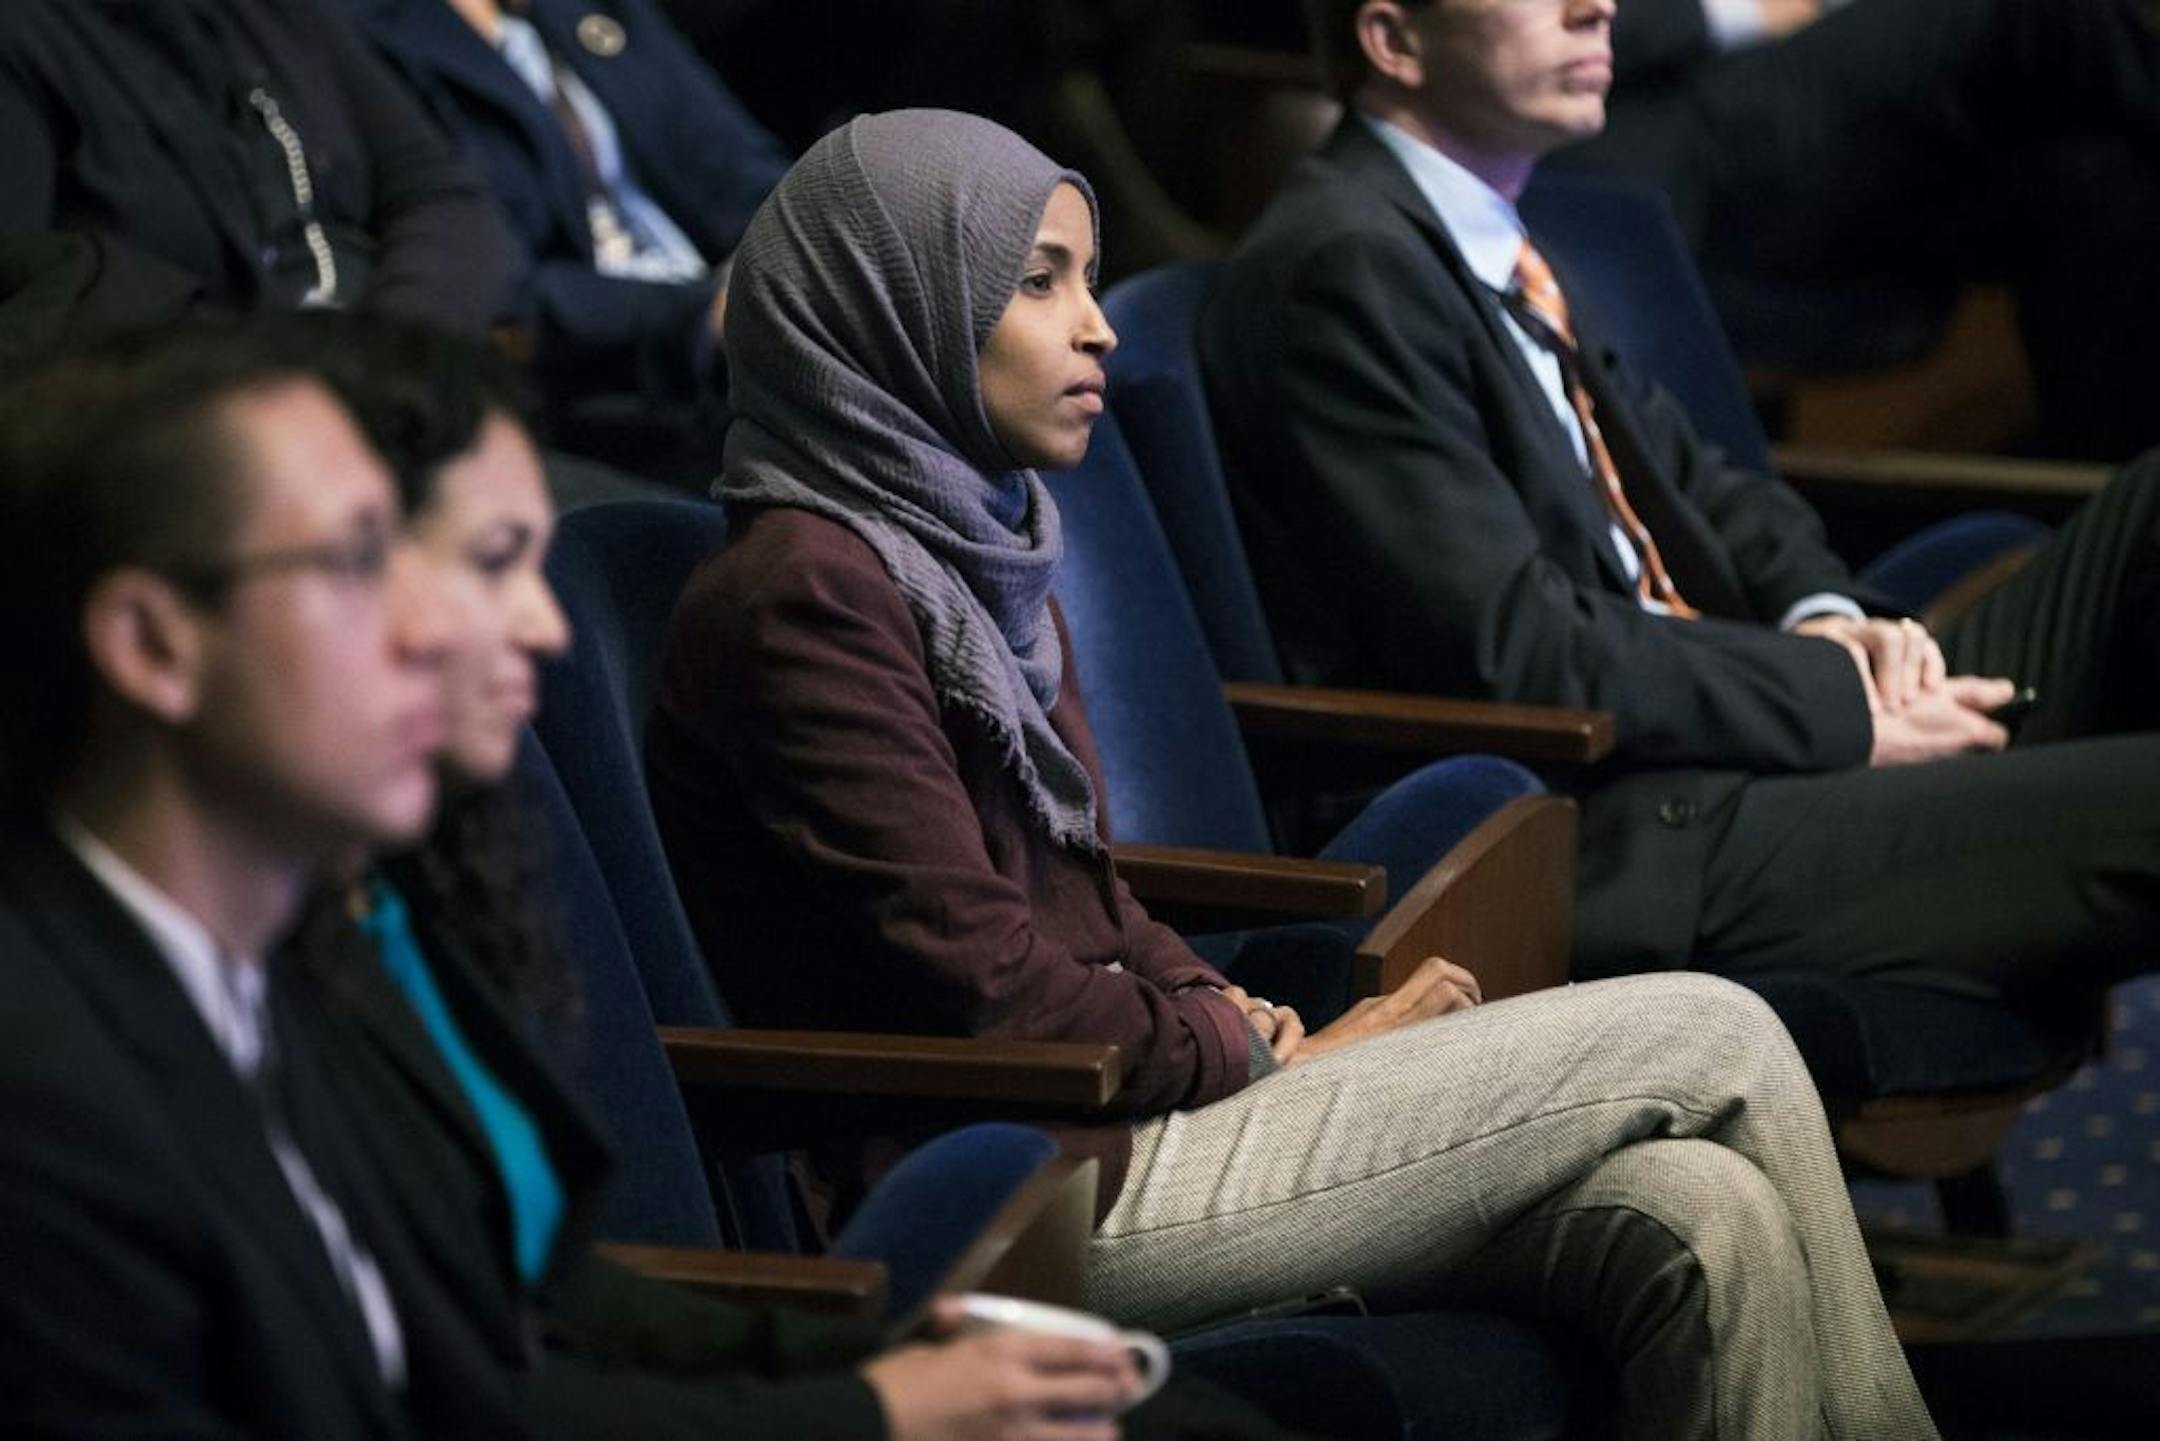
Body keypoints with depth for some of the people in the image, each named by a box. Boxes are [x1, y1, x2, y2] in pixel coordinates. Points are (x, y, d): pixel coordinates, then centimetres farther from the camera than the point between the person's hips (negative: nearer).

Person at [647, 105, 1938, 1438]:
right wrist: (1272, 1058, -6)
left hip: (1109, 1105, 9)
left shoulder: (979, 544, 17)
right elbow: (981, 989, -17)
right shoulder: (806, 592, -14)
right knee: (1713, 1041, -7)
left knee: (1702, 1226, -11)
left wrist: (1225, 1008, 3)